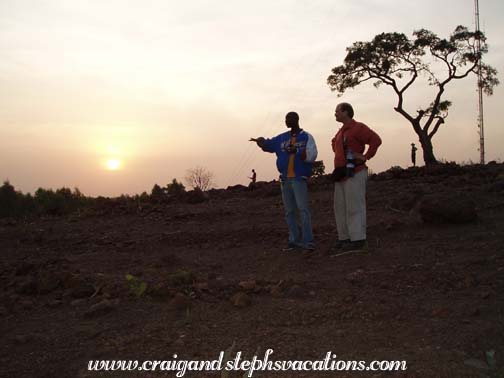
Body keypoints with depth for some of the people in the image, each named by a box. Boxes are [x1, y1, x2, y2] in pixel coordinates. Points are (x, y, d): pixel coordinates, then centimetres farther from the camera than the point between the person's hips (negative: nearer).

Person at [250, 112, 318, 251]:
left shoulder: (307, 137, 0)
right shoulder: (282, 138, 13)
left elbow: (311, 156, -10)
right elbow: (268, 144, 5)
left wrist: (295, 151, -23)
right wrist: (260, 141, -17)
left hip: (299, 179, -5)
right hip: (285, 179, 5)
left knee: (303, 209, -13)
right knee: (289, 211, 6)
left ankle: (308, 240, -12)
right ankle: (294, 240, 13)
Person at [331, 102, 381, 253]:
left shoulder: (358, 128, -9)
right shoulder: (341, 131, 18)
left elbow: (376, 140, -20)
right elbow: (335, 144, 38)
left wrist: (365, 156, -16)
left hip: (354, 174, -9)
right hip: (341, 175, 9)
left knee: (354, 208, -8)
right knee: (340, 208, 9)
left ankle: (358, 240, -5)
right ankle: (344, 239, 15)